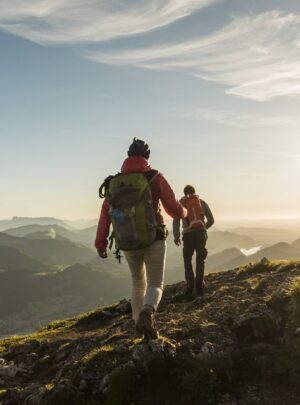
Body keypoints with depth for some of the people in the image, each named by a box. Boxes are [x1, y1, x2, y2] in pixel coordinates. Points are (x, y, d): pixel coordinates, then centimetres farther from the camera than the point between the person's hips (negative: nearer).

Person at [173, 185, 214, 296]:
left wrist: (176, 237, -7)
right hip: (201, 233, 1)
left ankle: (190, 284, 3)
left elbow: (176, 221, -4)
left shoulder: (181, 203, 10)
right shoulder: (202, 202, 14)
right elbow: (211, 220, 15)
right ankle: (199, 287, 5)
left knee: (187, 260, 15)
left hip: (188, 234, -1)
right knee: (200, 260, 9)